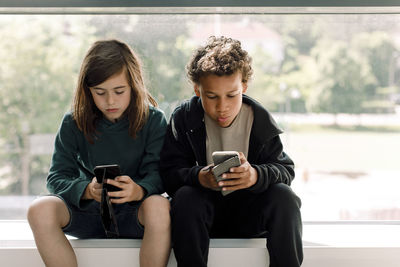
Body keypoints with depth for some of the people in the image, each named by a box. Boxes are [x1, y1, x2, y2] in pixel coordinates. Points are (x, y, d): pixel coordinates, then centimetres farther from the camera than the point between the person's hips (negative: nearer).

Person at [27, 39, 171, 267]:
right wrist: (88, 190, -29)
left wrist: (138, 190, -35)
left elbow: (157, 174, -10)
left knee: (158, 206, -37)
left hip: (134, 214, -1)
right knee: (40, 210, -28)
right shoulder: (74, 123, 0)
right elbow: (57, 178, -6)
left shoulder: (153, 120, -2)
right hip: (88, 213, 2)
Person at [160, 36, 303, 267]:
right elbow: (169, 173, -11)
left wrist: (256, 175, -33)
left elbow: (285, 168, -9)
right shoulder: (184, 118, -6)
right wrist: (198, 177, -35)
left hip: (249, 214, 1)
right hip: (205, 211, -1)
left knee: (284, 196, -27)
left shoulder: (261, 120, -4)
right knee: (185, 196, -32)